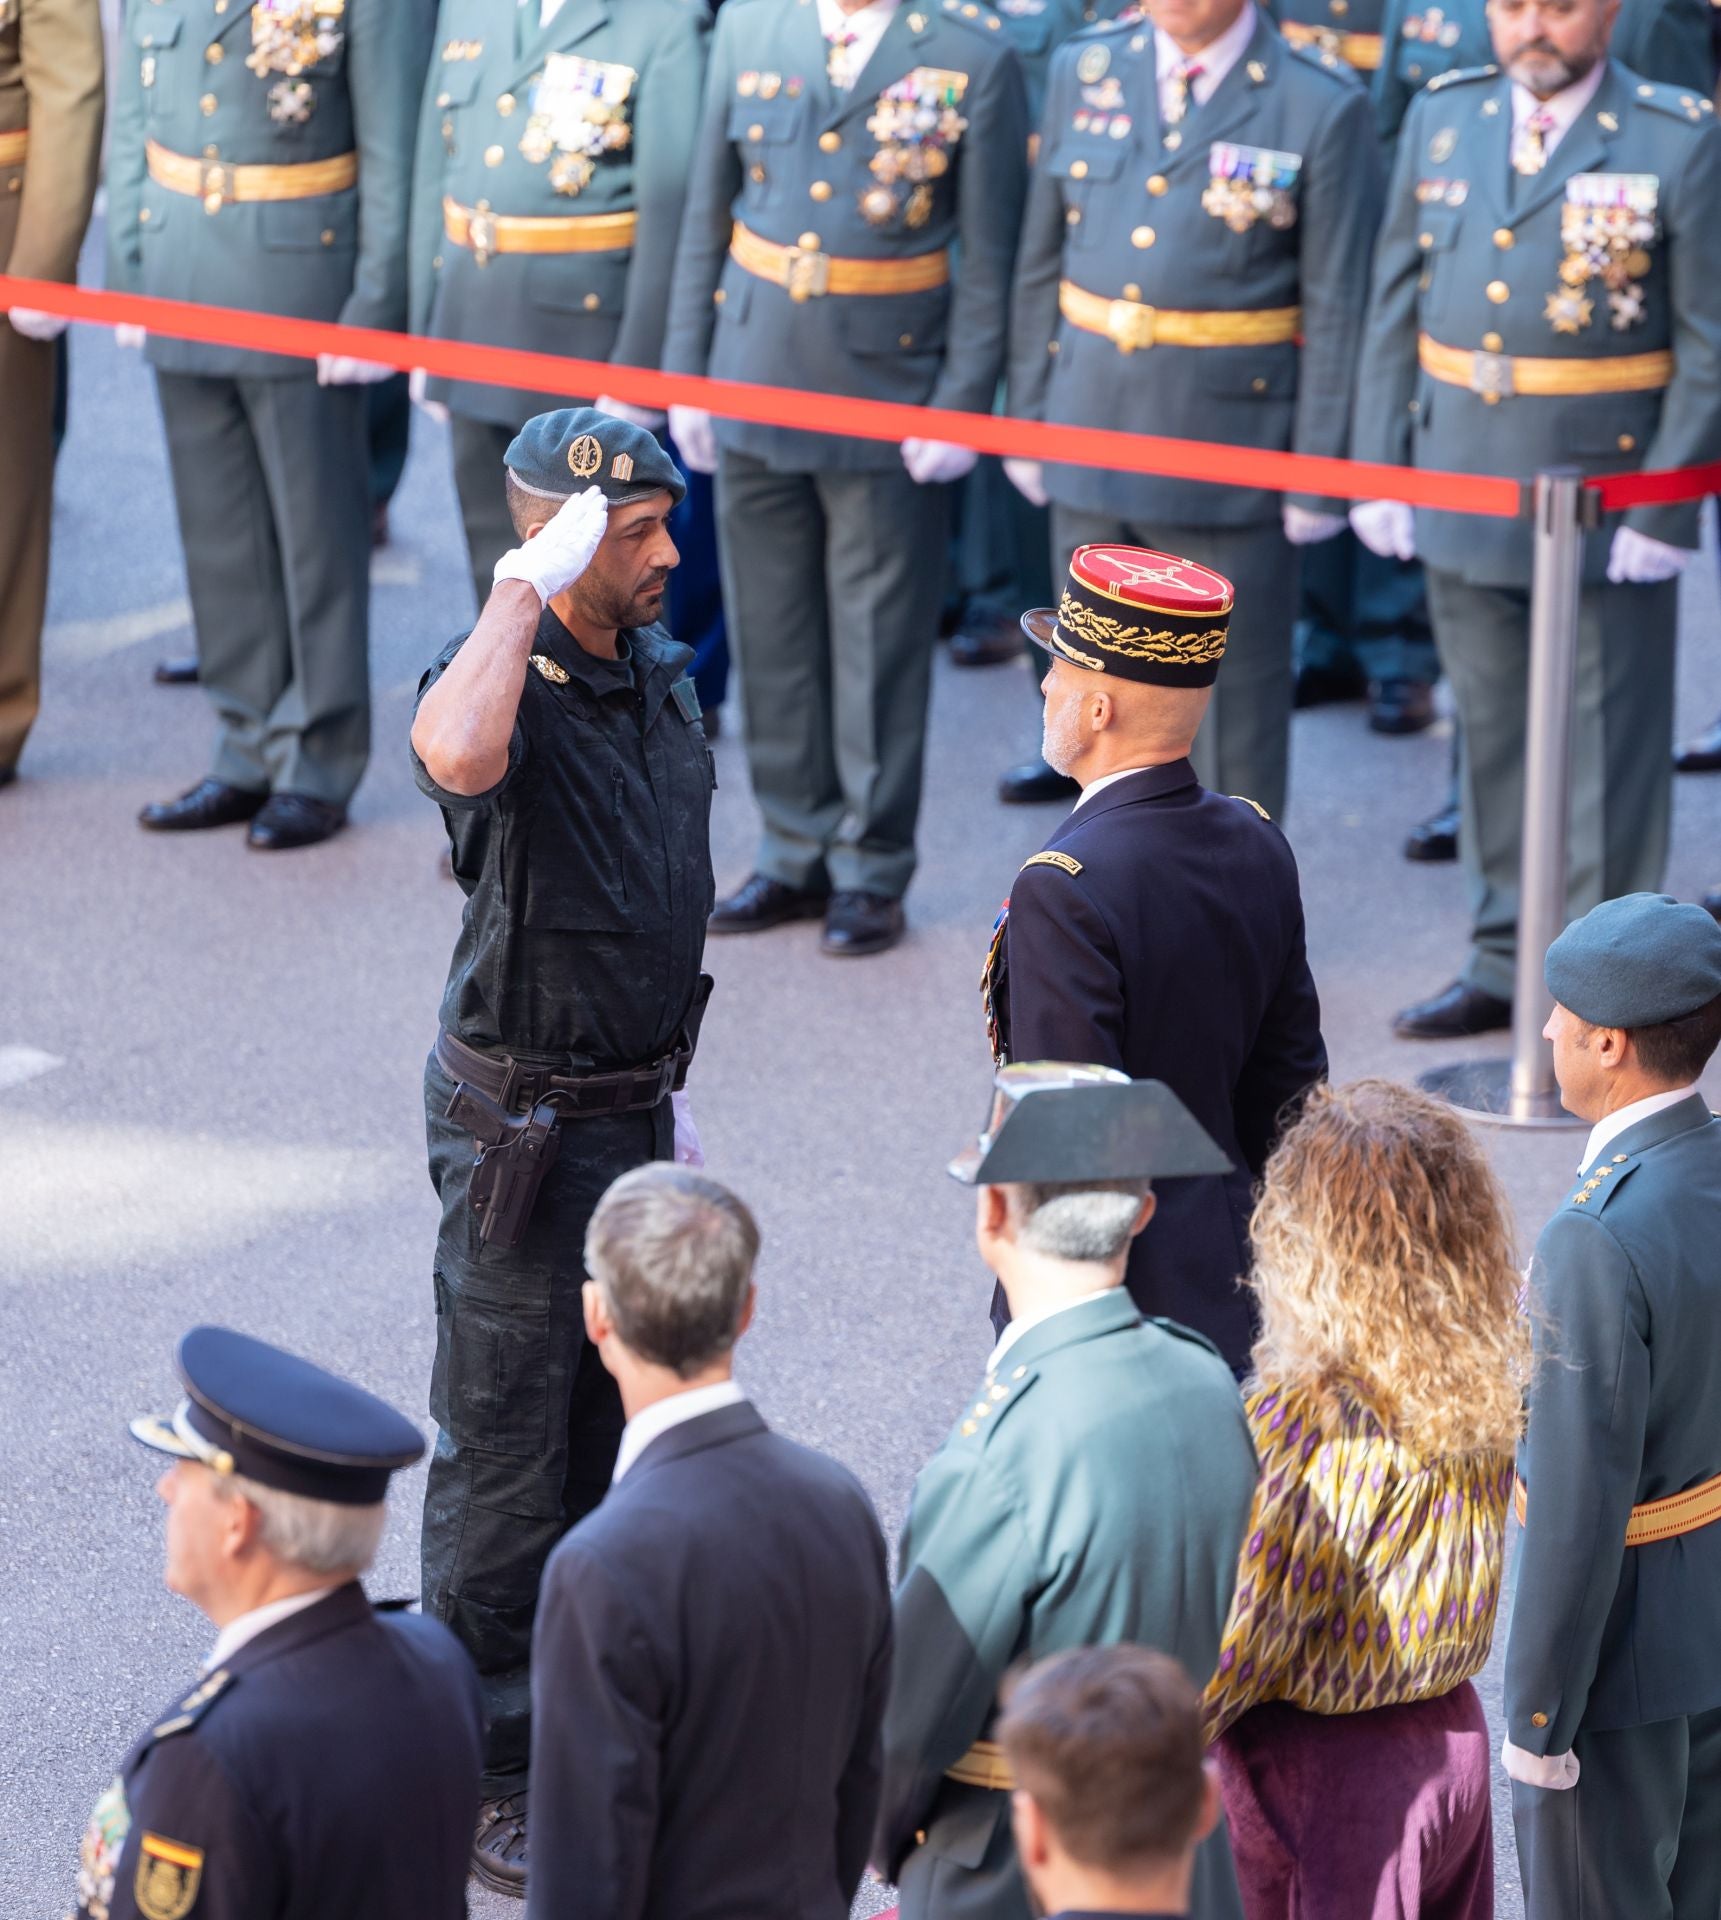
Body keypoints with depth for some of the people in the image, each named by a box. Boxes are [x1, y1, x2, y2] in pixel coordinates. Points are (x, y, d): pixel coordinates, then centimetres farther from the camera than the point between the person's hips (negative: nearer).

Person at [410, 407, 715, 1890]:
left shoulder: (663, 679, 6)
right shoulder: (501, 682, -20)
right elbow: (456, 756, -48)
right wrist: (530, 587, -37)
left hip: (630, 1107, 8)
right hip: (524, 1123, -8)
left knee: (613, 1424, 18)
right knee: (506, 1450, 1)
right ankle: (485, 1780, 10)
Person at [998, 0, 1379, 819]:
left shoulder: (1322, 107, -9)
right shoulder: (1086, 69, 4)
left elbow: (1335, 311, -7)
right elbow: (1041, 260, 10)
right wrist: (1027, 421, 9)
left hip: (1231, 459, -4)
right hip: (1090, 437, 4)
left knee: (1235, 711, 5)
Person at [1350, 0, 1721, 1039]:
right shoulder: (1442, 118, 6)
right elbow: (1396, 306, 10)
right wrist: (1378, 473, 5)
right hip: (1461, 487, 4)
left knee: (1606, 753, 2)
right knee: (1494, 741, 14)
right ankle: (1506, 963, 26)